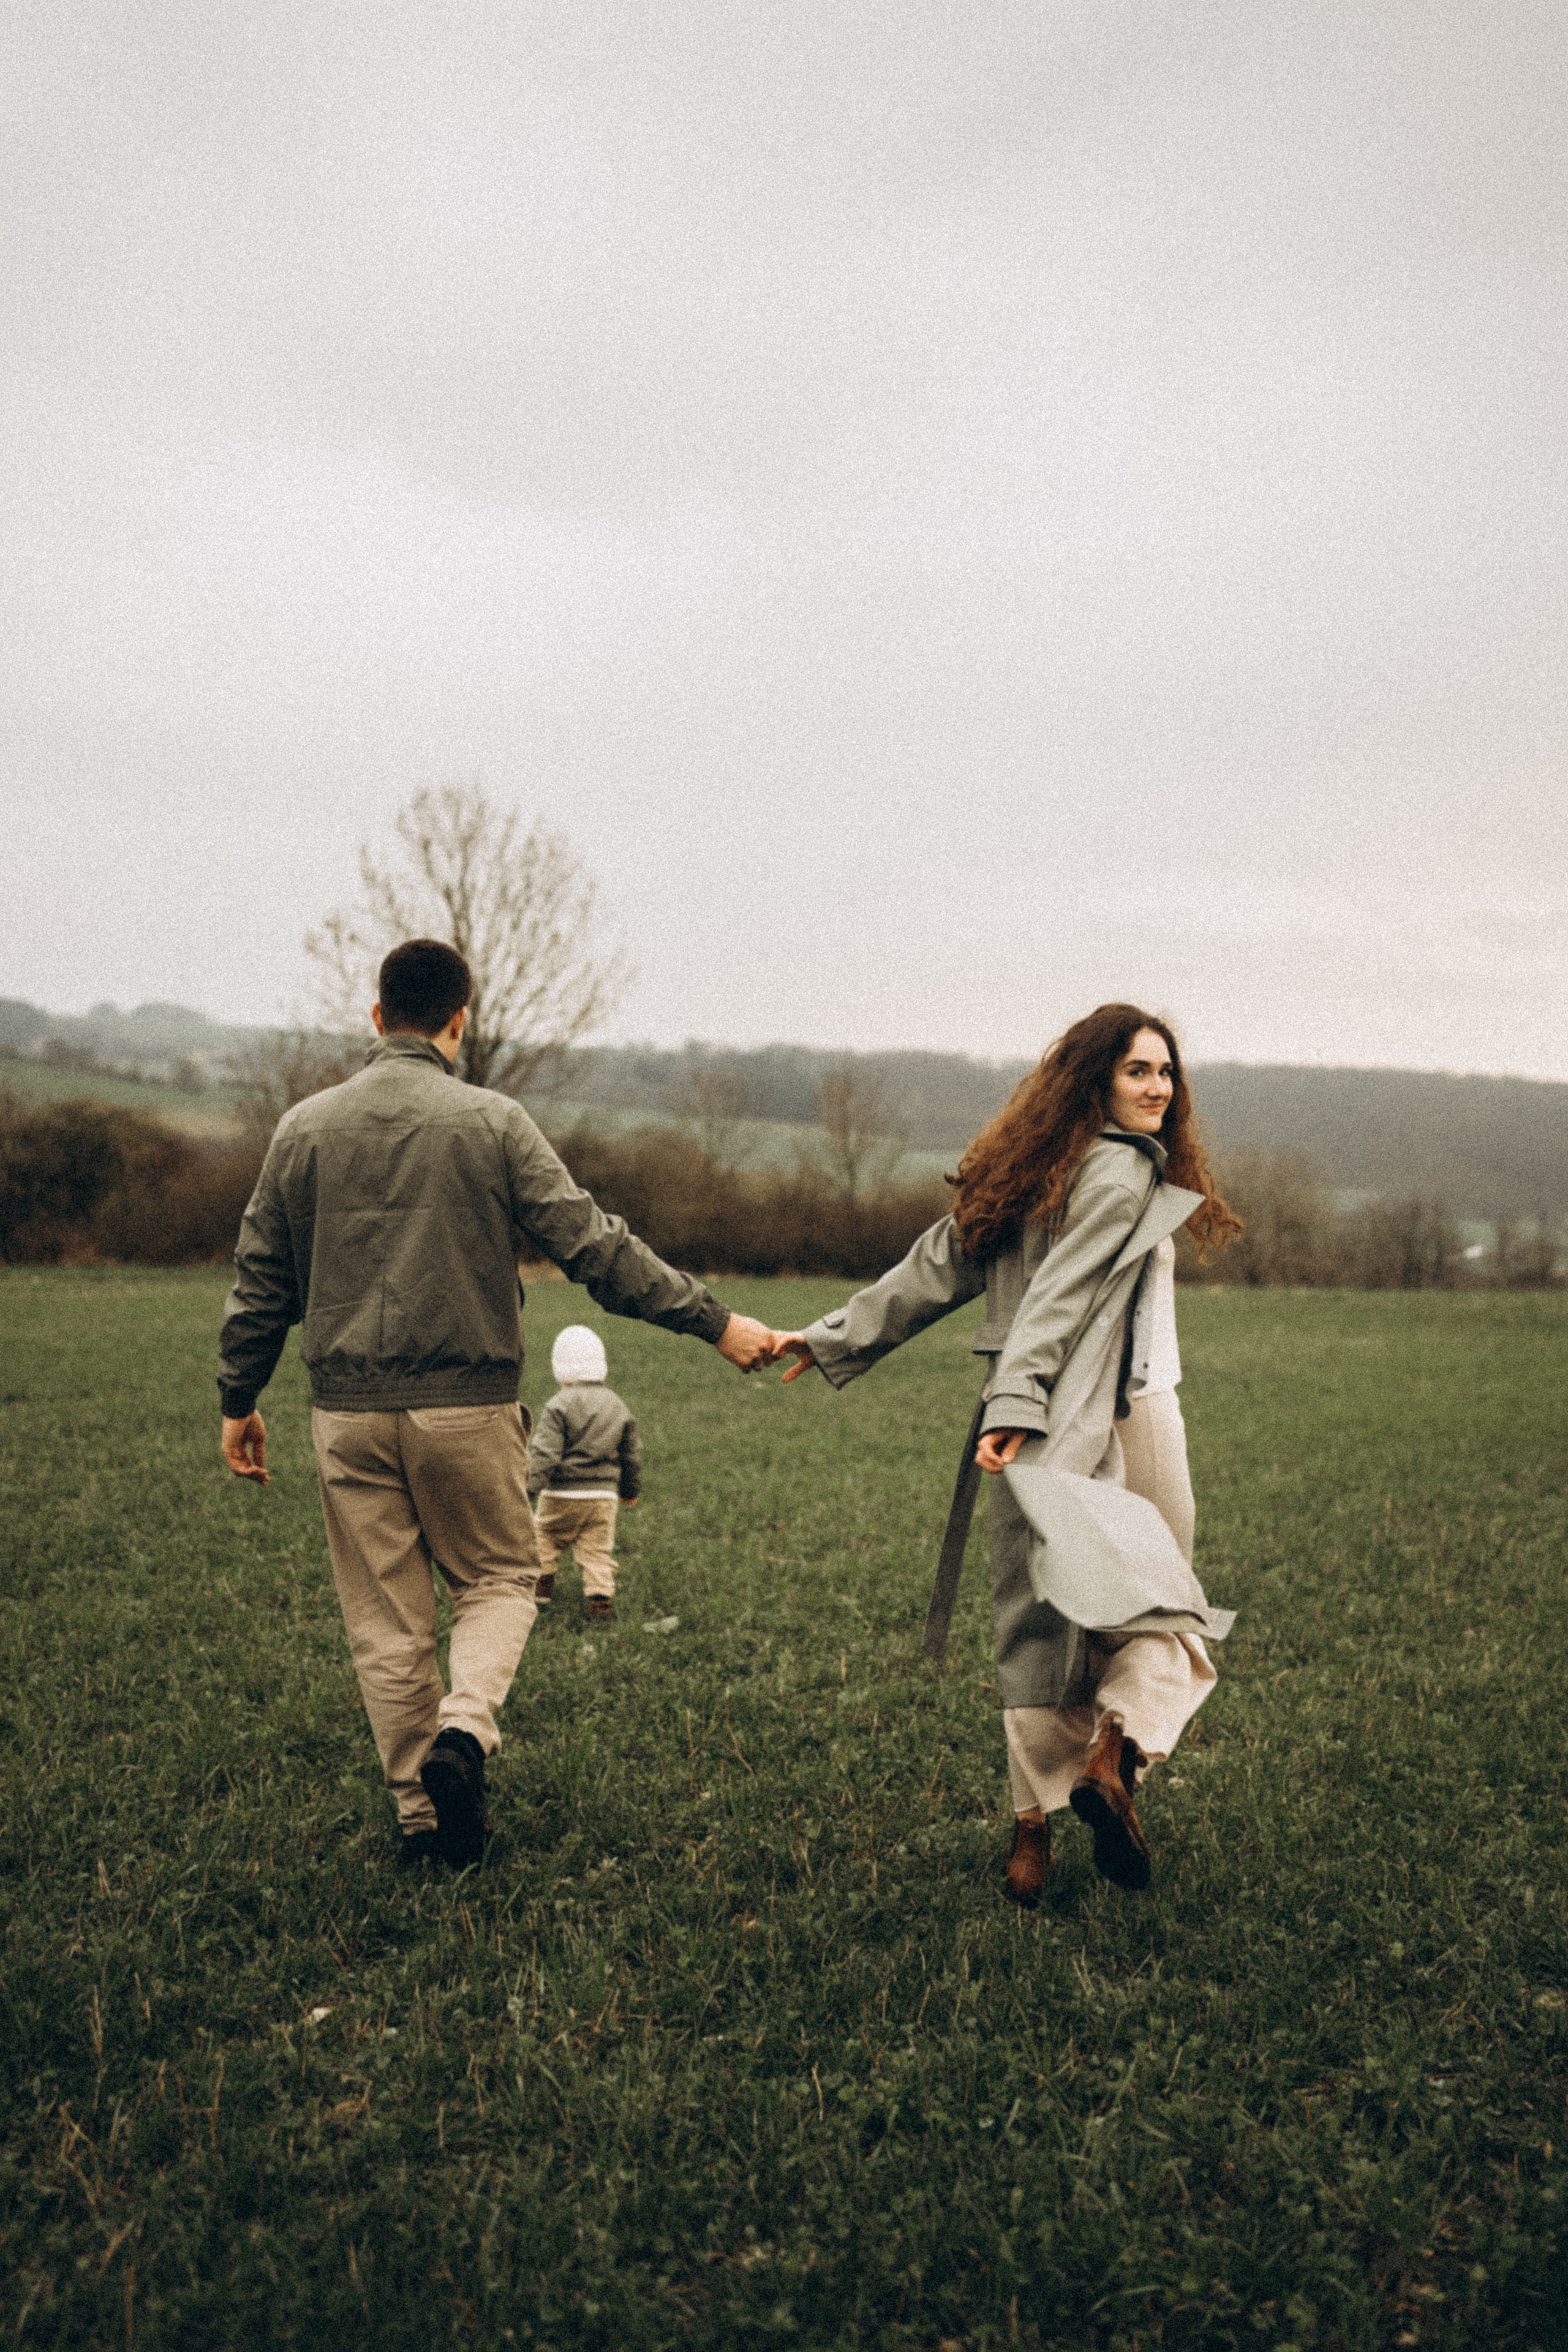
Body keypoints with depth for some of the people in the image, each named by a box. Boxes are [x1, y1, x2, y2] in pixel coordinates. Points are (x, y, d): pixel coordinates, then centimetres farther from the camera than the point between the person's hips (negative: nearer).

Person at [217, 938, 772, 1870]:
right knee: (500, 1578, 16)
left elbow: (262, 1281, 9)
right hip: (466, 1408, -3)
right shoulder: (492, 1123, -6)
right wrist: (713, 1320, -3)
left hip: (349, 1413, 3)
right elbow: (595, 1246, -9)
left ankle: (423, 1814, 19)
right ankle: (464, 1730, -8)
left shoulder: (305, 1129, 4)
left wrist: (240, 1400, 20)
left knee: (387, 1618, 12)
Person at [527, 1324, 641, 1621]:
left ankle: (542, 1585, 21)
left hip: (562, 1494, -4)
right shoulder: (617, 1406, 12)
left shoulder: (559, 1405, -7)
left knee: (544, 1536, 18)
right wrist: (631, 1490, 32)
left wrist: (530, 1486, -13)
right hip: (605, 1495, 4)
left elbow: (544, 1452, -15)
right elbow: (632, 1453, 20)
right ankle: (601, 1597, -2)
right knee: (597, 1549, 8)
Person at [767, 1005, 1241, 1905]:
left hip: (1039, 1422, 7)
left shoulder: (1026, 1169, 13)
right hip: (1122, 1419, -7)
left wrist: (833, 1338, 16)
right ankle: (1116, 1753, -18)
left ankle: (1034, 1826, 9)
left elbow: (937, 1266, 12)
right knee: (1160, 1602, 5)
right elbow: (1057, 1294, -20)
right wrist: (1016, 1406, -26)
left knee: (1041, 1620, 9)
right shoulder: (1124, 1170, -9)